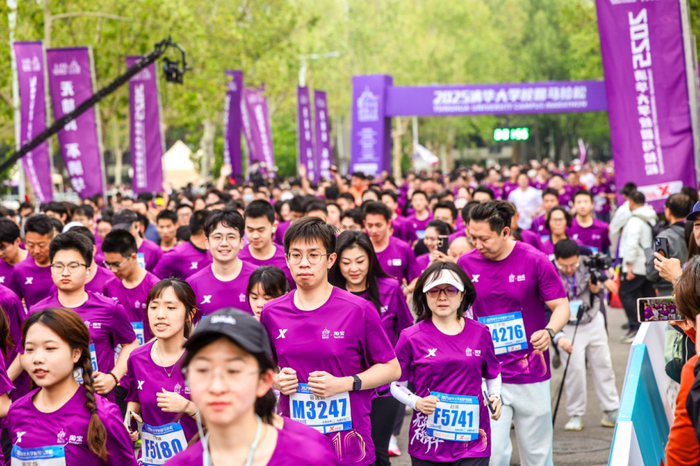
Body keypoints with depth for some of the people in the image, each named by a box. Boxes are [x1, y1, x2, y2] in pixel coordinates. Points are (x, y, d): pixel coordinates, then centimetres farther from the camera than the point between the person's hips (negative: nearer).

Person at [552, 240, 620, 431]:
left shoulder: (587, 265, -12)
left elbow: (599, 297, 1)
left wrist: (596, 289, -22)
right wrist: (558, 337, -33)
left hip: (593, 321, 3)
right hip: (568, 327, -3)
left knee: (603, 365, 8)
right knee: (574, 369, -10)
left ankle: (612, 410, 18)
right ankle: (575, 415, 3)